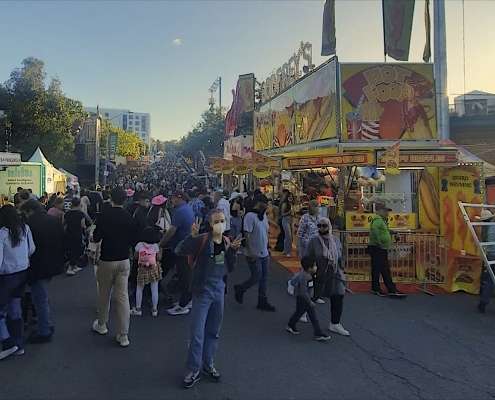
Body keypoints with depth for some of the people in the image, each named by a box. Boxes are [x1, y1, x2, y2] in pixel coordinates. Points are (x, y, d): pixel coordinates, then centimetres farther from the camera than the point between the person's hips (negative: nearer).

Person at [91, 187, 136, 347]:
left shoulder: (104, 216, -11)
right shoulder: (129, 218, -3)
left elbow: (96, 238, -9)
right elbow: (132, 241, 4)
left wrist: (91, 237, 13)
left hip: (107, 260, -2)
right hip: (124, 261, 2)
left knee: (104, 295, 17)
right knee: (123, 297, 2)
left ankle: (101, 325, 36)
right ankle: (123, 336, 4)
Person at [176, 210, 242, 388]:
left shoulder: (226, 242, 4)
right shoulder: (202, 239, -14)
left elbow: (230, 268, 6)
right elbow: (180, 251, -24)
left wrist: (233, 250, -7)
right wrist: (192, 236, -37)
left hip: (219, 290, 6)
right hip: (203, 291, -6)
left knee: (213, 331, 18)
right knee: (197, 332, 1)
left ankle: (208, 363, 34)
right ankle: (193, 370, 16)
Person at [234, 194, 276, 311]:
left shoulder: (264, 215, 7)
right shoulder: (250, 216, -18)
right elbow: (247, 235, -20)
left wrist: (267, 247, 14)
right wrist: (250, 252, -22)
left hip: (264, 253, 8)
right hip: (254, 254, -8)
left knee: (264, 278, 11)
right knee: (256, 277, -1)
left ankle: (262, 301, 21)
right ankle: (240, 289, 25)